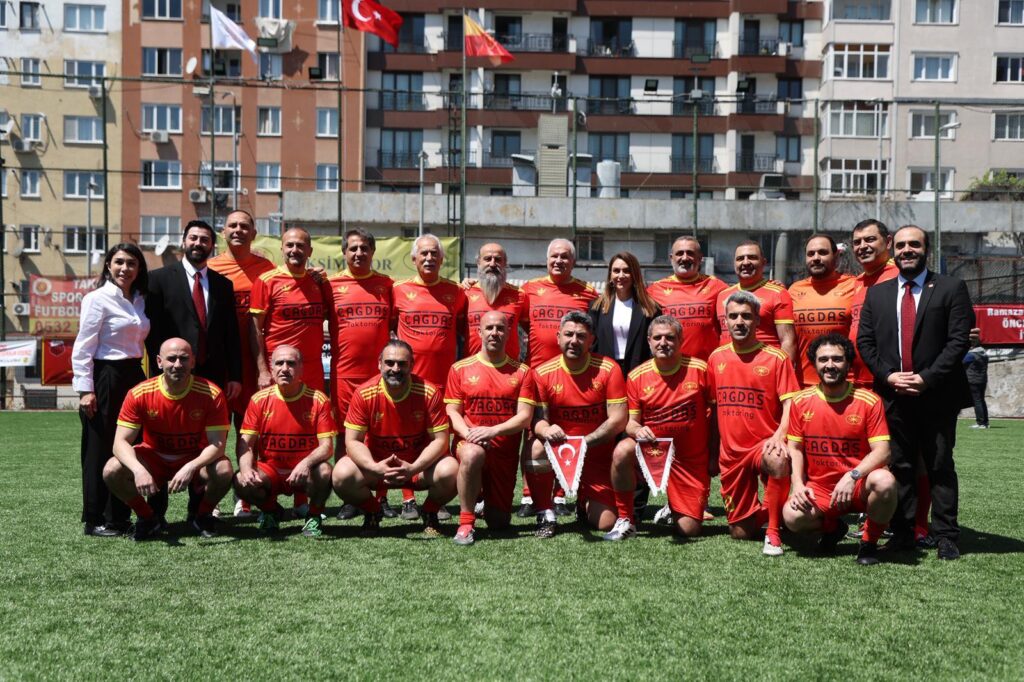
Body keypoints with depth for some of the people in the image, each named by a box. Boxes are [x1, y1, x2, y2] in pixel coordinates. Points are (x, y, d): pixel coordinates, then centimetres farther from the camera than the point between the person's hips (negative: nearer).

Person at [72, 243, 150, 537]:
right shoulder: (98, 298, -7)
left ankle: (120, 515, 18)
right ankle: (96, 520, 7)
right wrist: (85, 389, -14)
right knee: (101, 449, -1)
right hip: (106, 378, -7)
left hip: (134, 377, 7)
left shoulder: (140, 301, 12)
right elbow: (83, 347, -10)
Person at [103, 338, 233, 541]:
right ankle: (148, 517, 3)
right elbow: (121, 442, -19)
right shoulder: (139, 394, -17)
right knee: (112, 471, -26)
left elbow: (217, 444, -21)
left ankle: (202, 515, 2)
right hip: (154, 459, 1)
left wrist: (190, 468, -39)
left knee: (223, 471, -32)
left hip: (195, 461, -1)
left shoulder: (211, 394, -19)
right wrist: (139, 470, -39)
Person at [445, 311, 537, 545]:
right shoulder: (460, 369, 3)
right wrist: (469, 434, -20)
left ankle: (490, 504, 41)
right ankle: (466, 523, -25)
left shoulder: (522, 372, 3)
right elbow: (452, 412, 1)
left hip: (505, 452, 2)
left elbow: (525, 417, -5)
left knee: (499, 522, 2)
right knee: (472, 454, -40)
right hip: (470, 443, -1)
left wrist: (492, 431, -21)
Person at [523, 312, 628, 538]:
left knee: (606, 524, -8)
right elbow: (538, 418, -7)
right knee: (535, 449, -34)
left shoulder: (608, 369, -8)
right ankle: (545, 516, -12)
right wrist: (546, 430, -32)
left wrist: (583, 443, -22)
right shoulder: (543, 372, -5)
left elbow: (618, 419, -12)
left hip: (598, 457, 0)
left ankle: (586, 504, 32)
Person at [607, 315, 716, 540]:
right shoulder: (637, 376, -4)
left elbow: (716, 412, 0)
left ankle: (674, 509, 34)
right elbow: (631, 421, 0)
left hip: (692, 458, 0)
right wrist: (637, 430, -24)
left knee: (689, 529, -5)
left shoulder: (699, 369, -8)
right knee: (622, 452, -34)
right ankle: (625, 520, -16)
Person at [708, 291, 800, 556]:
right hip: (731, 453, 4)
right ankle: (763, 512, 39)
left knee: (778, 461, -41)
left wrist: (779, 436, -27)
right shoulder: (716, 358, 7)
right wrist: (713, 454, 15)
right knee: (741, 533, 3)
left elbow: (790, 404, -9)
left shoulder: (776, 358, -5)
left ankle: (773, 532, -22)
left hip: (764, 444, -3)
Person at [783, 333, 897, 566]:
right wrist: (798, 485, -10)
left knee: (884, 481, -35)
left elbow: (882, 451, -13)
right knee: (792, 516, -28)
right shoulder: (801, 401, 2)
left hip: (859, 486, -2)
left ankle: (869, 541, -5)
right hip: (819, 489, 2)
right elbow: (795, 448, 6)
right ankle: (832, 527, 11)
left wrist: (852, 476, -28)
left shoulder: (869, 401, -7)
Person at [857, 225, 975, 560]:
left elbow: (959, 340, -6)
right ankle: (902, 533, 13)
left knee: (940, 467, 3)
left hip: (936, 395, -3)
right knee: (899, 467, 7)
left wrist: (927, 378, -14)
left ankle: (946, 537, 8)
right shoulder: (876, 293, 12)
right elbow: (864, 341, 7)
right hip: (892, 394, 3)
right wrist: (888, 375, -7)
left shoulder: (951, 288, 2)